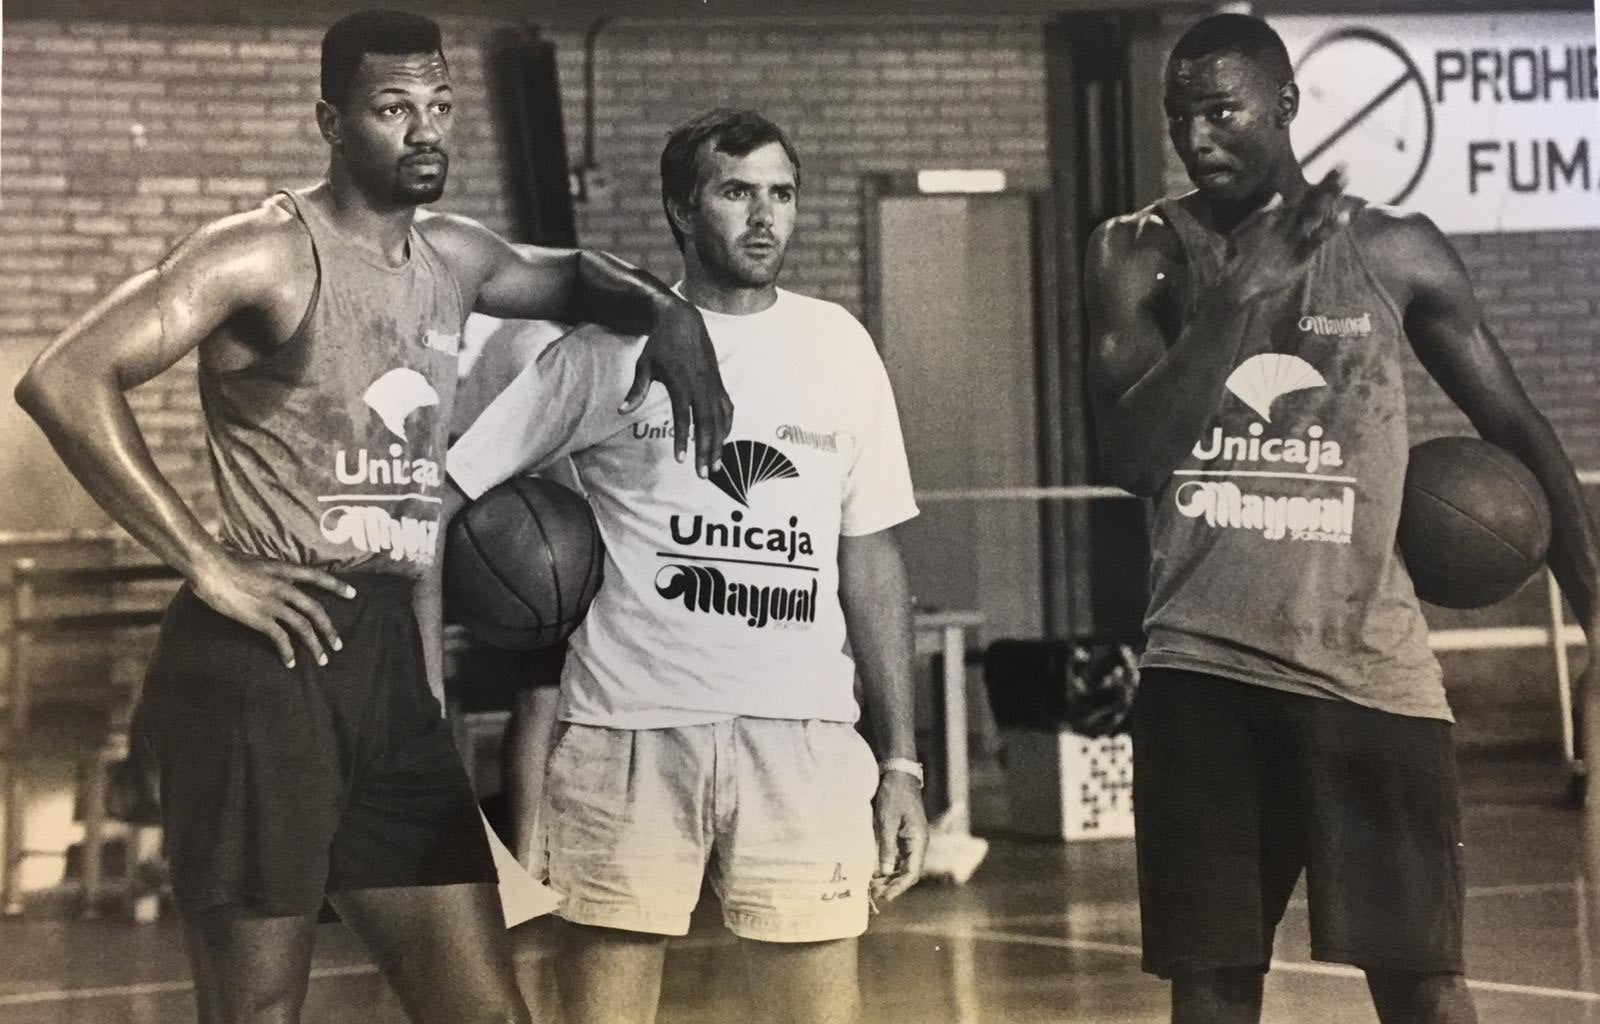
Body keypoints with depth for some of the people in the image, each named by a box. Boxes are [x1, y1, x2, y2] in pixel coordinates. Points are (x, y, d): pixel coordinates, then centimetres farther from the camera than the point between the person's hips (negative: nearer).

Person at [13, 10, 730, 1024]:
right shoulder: (269, 254, -10)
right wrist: (207, 565, -18)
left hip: (392, 662, 7)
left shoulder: (455, 258, 13)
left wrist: (669, 312, 12)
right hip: (264, 665, -7)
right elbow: (64, 381, -19)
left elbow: (575, 277, 35)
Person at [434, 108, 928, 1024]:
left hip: (804, 734, 2)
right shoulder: (607, 346, 2)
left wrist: (902, 760, 8)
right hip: (630, 733, -2)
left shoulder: (838, 347, 9)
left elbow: (871, 555, 12)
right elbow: (443, 493, 4)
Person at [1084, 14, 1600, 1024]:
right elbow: (1133, 458, -9)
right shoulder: (1140, 254, 3)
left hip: (1369, 664, -1)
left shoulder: (1396, 250, 2)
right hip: (1202, 669, 1)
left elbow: (1518, 433, 9)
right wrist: (1245, 291, -16)